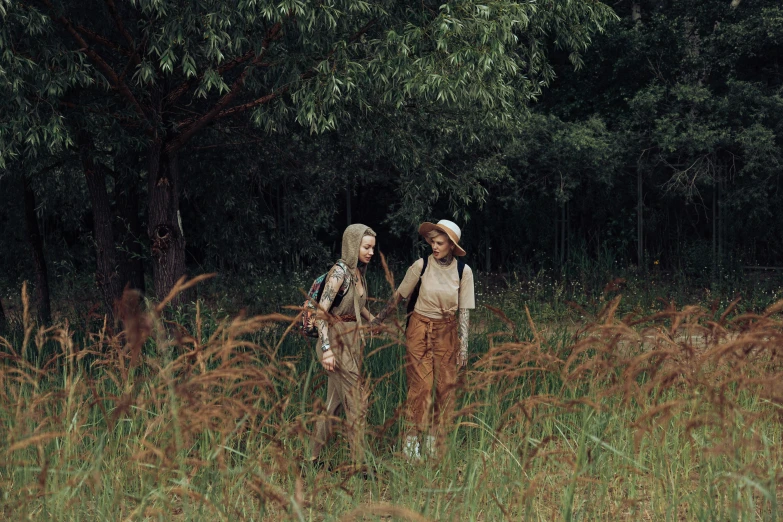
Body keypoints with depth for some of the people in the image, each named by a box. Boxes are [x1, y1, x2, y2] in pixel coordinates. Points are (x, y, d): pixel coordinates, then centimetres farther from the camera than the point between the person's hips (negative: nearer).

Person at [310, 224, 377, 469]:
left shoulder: (358, 272, 9)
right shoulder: (340, 272, -17)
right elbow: (321, 311, -21)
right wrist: (326, 349, -26)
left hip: (352, 342, 8)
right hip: (337, 342, -8)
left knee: (334, 402, 11)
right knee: (357, 403, -5)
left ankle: (314, 457, 19)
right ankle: (359, 463, 2)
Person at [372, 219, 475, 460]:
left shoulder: (463, 271, -3)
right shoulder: (421, 266, -8)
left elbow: (464, 311, 0)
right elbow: (398, 296, 4)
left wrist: (463, 346, -4)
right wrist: (378, 320, 8)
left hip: (447, 331, 2)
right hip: (420, 329, -2)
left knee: (446, 386, 2)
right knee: (420, 385, -7)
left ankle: (433, 443, 13)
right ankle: (411, 442, -1)